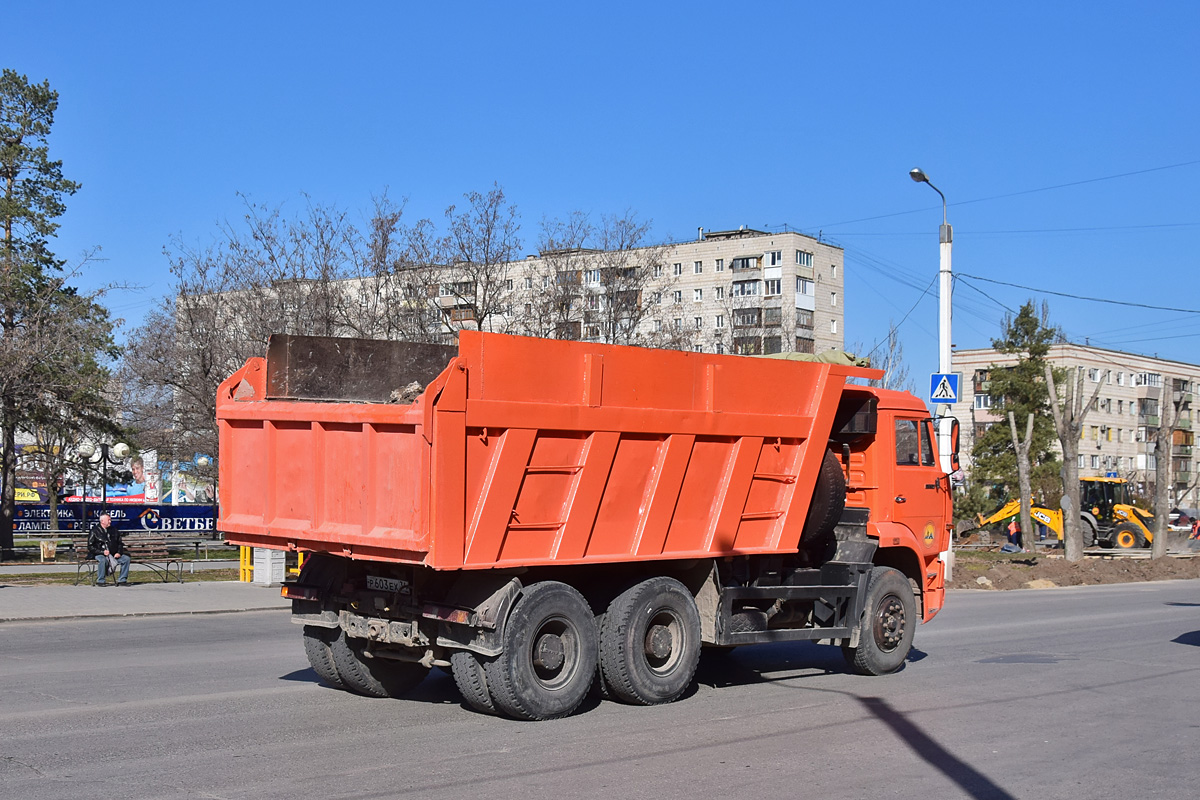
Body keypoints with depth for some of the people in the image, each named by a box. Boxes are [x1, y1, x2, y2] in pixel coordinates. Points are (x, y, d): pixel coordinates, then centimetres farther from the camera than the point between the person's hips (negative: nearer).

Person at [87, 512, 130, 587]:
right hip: (100, 554, -5)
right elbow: (90, 547, -2)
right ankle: (100, 581, -24)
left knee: (126, 558, -17)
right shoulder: (94, 531, 3)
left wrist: (119, 553, 1)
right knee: (103, 560, -38)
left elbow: (120, 543, 22)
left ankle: (122, 580, -12)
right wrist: (102, 552, -15)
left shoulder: (114, 530, 18)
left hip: (114, 555, 5)